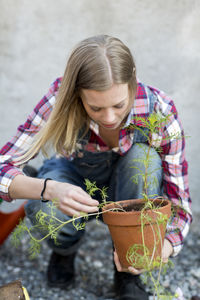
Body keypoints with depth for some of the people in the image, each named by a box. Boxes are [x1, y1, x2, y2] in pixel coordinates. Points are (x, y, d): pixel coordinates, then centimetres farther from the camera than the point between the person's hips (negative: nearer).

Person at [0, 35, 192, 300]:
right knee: (43, 208, -35)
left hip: (130, 190, 1)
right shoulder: (60, 101, -32)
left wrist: (161, 250, -46)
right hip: (75, 180, 0)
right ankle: (65, 248, 3)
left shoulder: (159, 110, -31)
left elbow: (179, 201, -25)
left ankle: (127, 271, -14)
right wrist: (50, 189, -52)